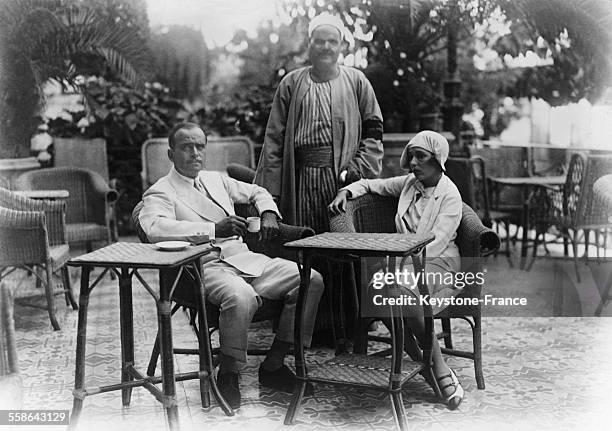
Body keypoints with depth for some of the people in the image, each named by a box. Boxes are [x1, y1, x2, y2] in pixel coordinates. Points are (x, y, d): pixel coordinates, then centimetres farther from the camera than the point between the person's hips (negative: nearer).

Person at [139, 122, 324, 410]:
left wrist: (268, 213, 11)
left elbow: (256, 191, 35)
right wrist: (214, 229, -30)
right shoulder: (160, 192, -1)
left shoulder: (216, 180, 22)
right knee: (241, 296, -39)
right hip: (206, 267, -7)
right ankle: (228, 375, -15)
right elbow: (154, 227, -23)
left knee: (311, 280, -7)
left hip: (245, 258, 7)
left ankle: (274, 364, 0)